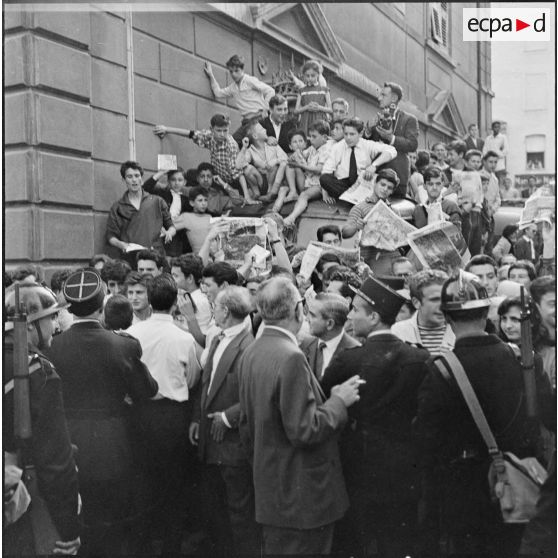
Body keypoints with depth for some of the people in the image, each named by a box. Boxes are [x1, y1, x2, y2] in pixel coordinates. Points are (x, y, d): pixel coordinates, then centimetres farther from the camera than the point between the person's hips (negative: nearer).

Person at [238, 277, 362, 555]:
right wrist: (339, 401, -11)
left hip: (269, 488, 8)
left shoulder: (250, 353, 4)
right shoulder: (291, 357, -23)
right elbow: (303, 431, -24)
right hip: (299, 496, -8)